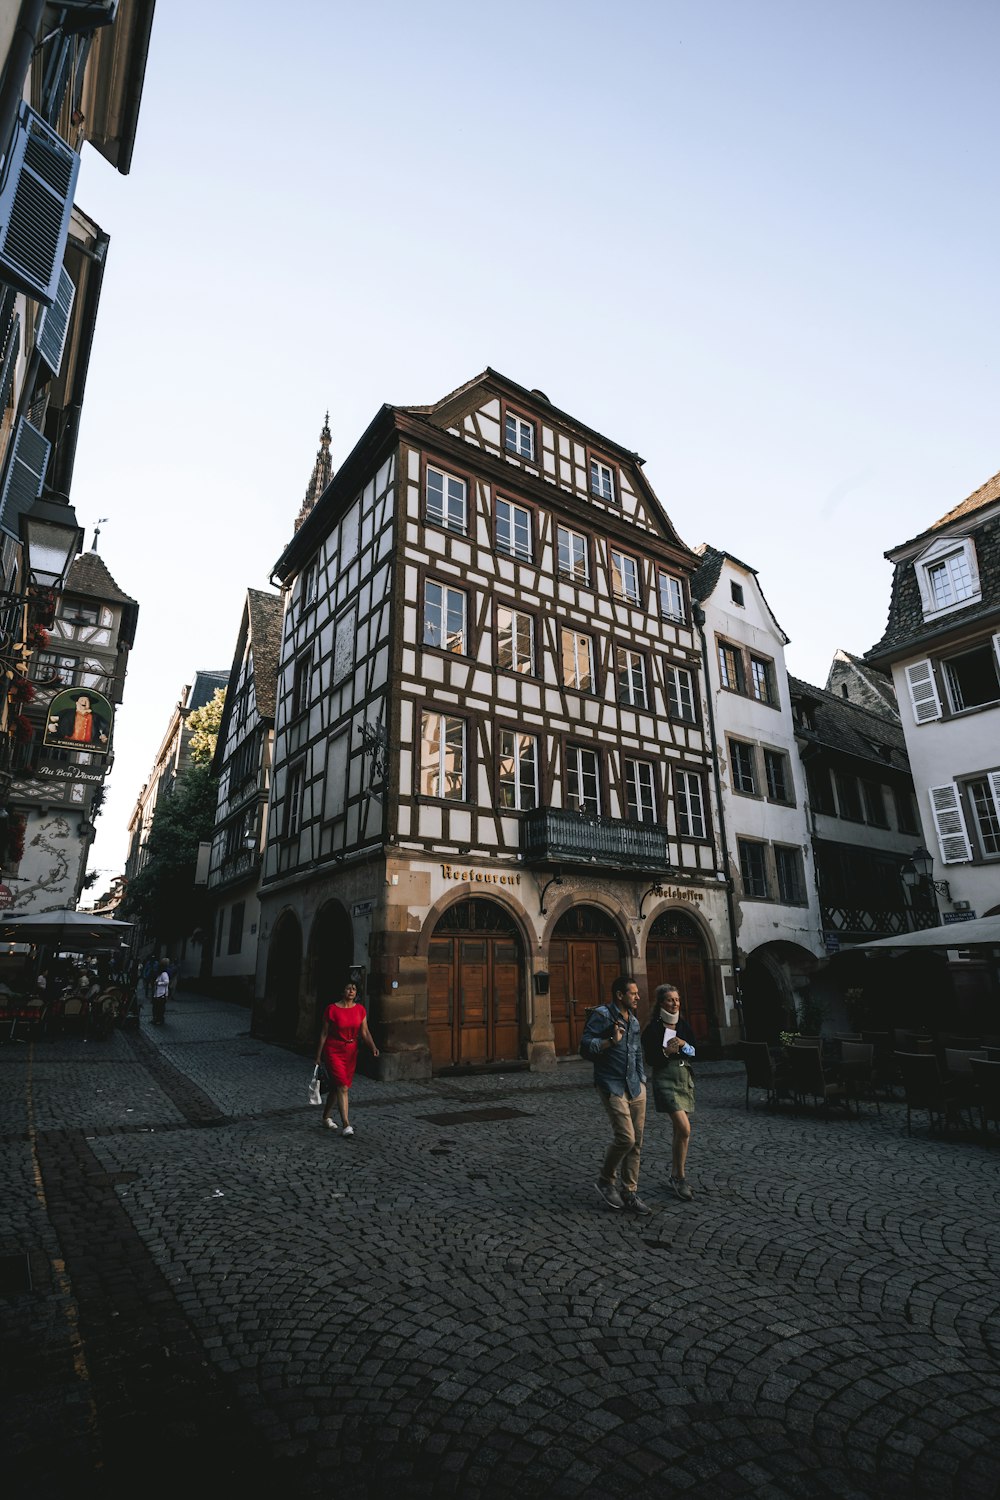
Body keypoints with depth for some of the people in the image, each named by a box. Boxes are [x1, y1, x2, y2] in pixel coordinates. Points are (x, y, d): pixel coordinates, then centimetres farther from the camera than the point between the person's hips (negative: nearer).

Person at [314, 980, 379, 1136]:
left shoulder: (360, 1009, -1)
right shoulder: (332, 1009, -12)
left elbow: (365, 1032, -1)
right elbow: (324, 1033, -6)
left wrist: (373, 1047, -18)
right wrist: (318, 1056, -2)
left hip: (351, 1051, 5)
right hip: (334, 1051, -4)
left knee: (336, 1086, 16)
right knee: (343, 1087, -13)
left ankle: (327, 1116, 36)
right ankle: (346, 1124, -10)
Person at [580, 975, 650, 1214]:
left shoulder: (634, 1020, 13)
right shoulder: (602, 1015, -11)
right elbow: (585, 1047, -17)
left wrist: (642, 1082, 18)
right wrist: (612, 1041, -24)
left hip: (635, 1087, 7)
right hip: (612, 1087, -7)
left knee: (636, 1143, 7)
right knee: (625, 1137, -14)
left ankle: (629, 1193, 19)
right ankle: (606, 1181, 10)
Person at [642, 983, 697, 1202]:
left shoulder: (684, 1026, 6)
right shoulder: (653, 1028, -10)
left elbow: (695, 1053, 7)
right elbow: (650, 1059, -11)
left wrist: (684, 1045, -11)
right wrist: (666, 1052, -26)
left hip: (685, 1079, 6)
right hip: (665, 1080, -6)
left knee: (679, 1131, 12)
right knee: (684, 1129, -16)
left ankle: (675, 1175, 28)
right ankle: (680, 1178, 0)